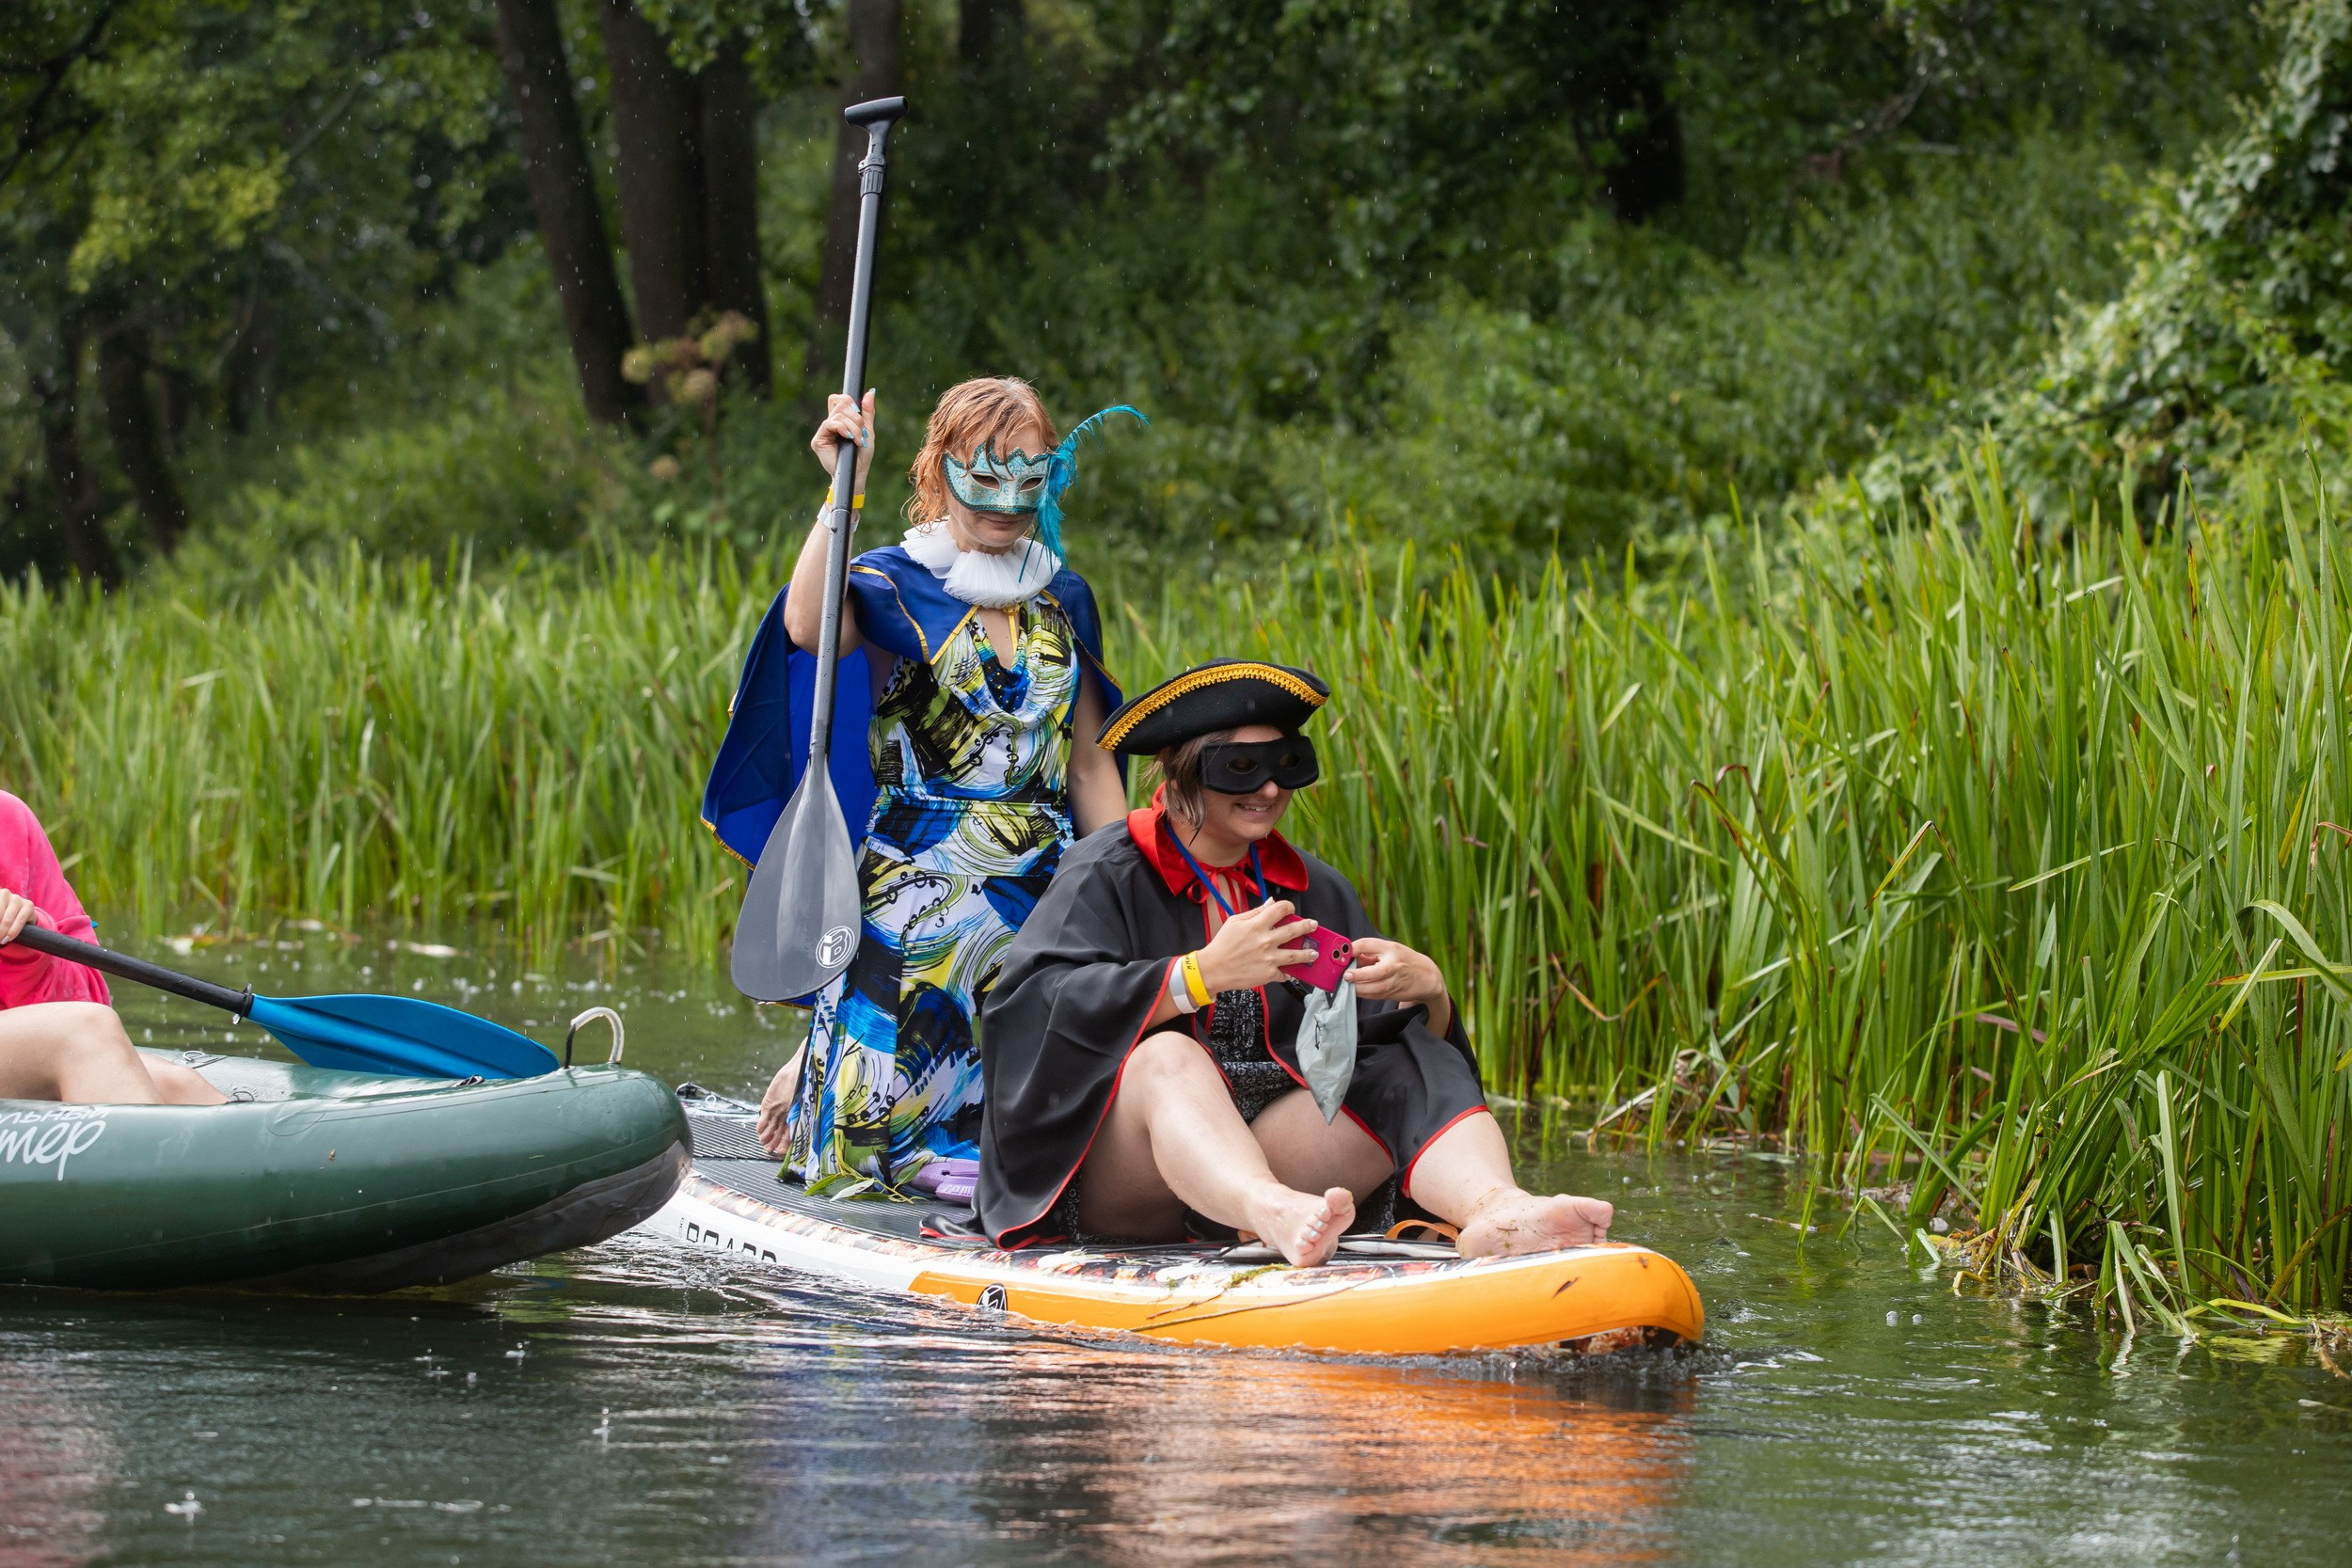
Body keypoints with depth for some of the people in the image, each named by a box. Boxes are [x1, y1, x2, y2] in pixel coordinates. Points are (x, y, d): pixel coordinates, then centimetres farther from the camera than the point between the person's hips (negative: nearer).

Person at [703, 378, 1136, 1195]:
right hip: (916, 883, -5)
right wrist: (844, 489, -29)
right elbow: (808, 627, -27)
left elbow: (1089, 765, 16)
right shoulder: (893, 585, -3)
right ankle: (803, 1085, 25)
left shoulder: (1063, 600, 13)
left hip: (1041, 896, 5)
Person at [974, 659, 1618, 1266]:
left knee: (1416, 1066, -14)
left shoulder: (1314, 891, 17)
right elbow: (1030, 1006, -18)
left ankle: (1492, 1208, -48)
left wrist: (1426, 991, -14)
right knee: (1168, 1057, -34)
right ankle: (1271, 1215, -66)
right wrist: (1203, 974, -27)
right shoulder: (1106, 876, 0)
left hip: (1267, 1153, 5)